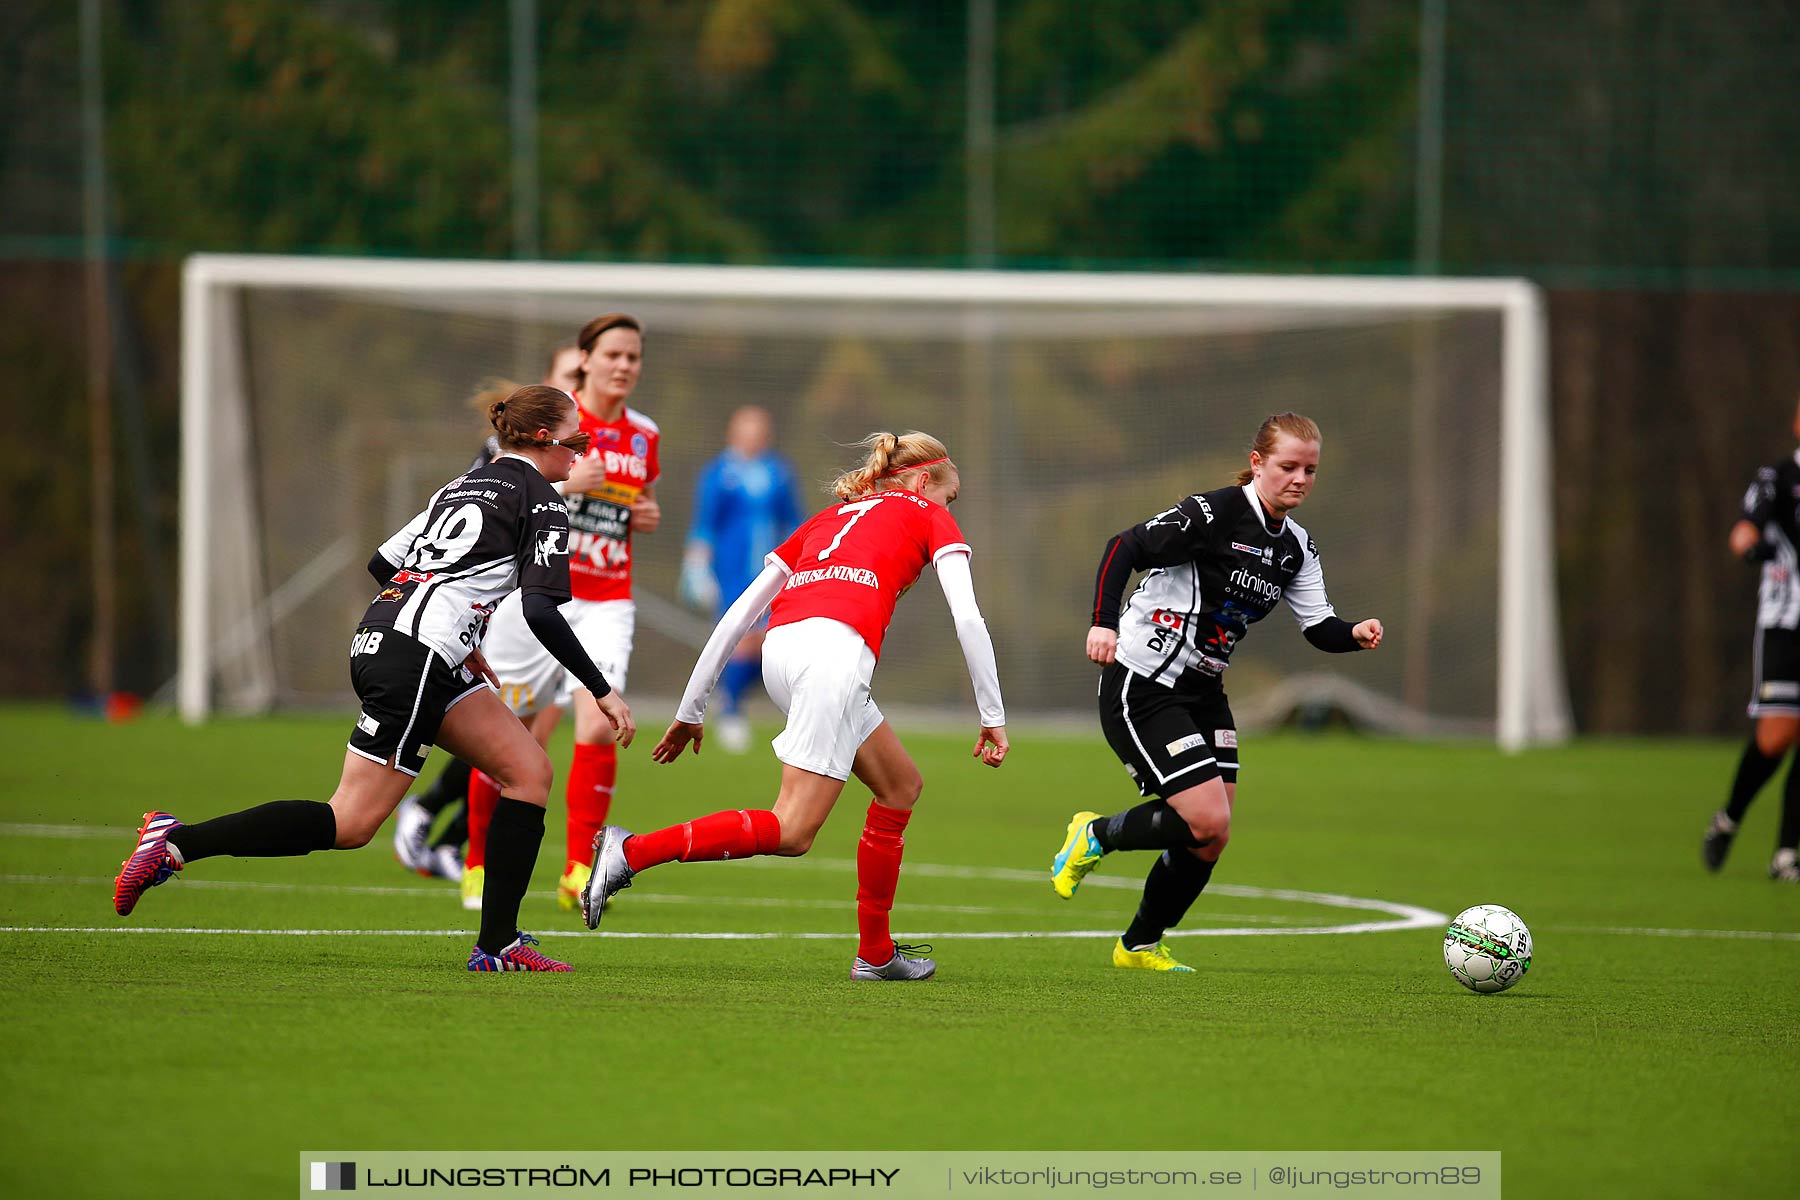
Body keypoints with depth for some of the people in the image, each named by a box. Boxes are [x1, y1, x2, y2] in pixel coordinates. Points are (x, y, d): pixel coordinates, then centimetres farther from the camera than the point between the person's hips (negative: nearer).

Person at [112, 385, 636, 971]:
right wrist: (601, 690, -8)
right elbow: (540, 610, -14)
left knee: (530, 770, 8)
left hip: (380, 635, 10)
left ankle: (498, 943, 3)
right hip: (416, 659, -10)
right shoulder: (540, 500, -2)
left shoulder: (463, 485, 23)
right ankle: (178, 842, -11)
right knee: (350, 823, -9)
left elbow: (382, 563, 24)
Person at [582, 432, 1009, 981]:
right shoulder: (927, 516, 20)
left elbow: (738, 614, 27)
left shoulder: (828, 519, 34)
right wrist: (993, 718, 10)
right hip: (835, 650, -7)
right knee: (791, 830, -11)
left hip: (782, 648, 7)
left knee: (901, 787, 21)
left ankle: (876, 952, 21)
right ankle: (632, 852, -22)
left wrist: (690, 710, 29)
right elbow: (968, 619, 7)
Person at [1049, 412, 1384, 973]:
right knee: (1208, 823, -18)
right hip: (1140, 689, -8)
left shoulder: (1295, 547, 8)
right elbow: (1124, 548, -18)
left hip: (1202, 694, 8)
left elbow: (1319, 627, 5)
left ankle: (1140, 945, 24)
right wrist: (1103, 623, -30)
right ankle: (1095, 836, 8)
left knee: (1210, 839, 3)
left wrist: (1355, 633, -17)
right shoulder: (1214, 513, -17)